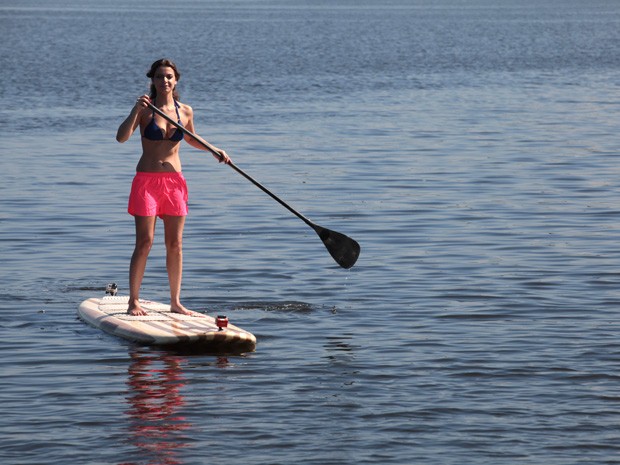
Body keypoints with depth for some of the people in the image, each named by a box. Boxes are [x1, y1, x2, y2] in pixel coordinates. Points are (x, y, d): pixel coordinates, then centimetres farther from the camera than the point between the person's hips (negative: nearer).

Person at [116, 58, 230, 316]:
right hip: (147, 180, -4)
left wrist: (214, 150, 14)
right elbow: (121, 137, -19)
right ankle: (133, 302, 0)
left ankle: (175, 301, 13)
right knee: (144, 243, -7)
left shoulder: (185, 111, 6)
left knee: (175, 244, 5)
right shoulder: (145, 109, -5)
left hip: (174, 181, 4)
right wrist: (136, 111, -29)